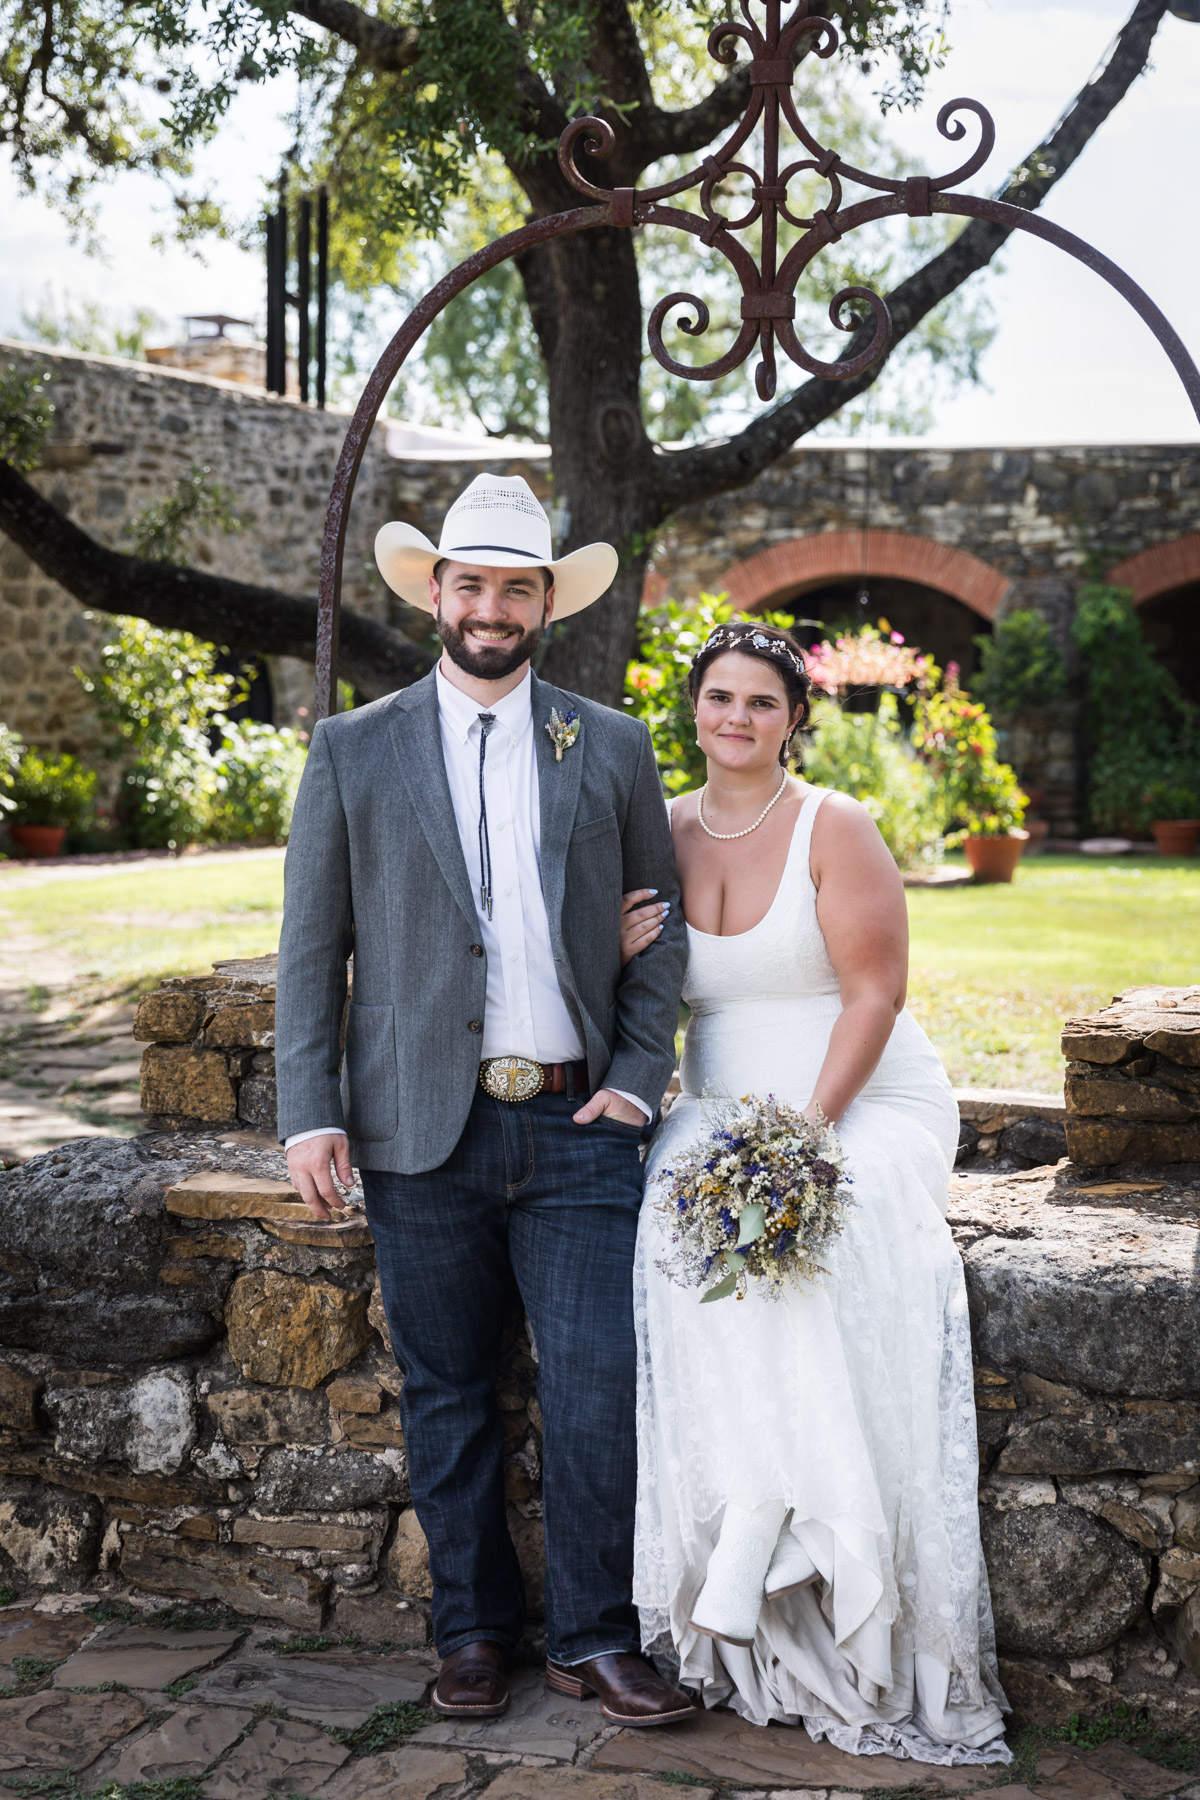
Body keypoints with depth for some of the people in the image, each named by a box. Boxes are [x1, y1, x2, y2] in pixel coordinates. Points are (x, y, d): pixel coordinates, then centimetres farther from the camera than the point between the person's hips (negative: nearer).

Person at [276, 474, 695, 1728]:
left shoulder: (611, 749, 9)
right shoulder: (353, 751, 6)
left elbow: (658, 928, 11)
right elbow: (311, 949, 5)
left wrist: (638, 1079, -1)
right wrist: (310, 1112, -3)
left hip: (577, 1126, 0)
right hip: (421, 1130, 0)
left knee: (598, 1391, -4)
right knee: (445, 1398, 9)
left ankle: (594, 1638, 12)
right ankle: (471, 1631, 24)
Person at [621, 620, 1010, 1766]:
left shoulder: (833, 829, -6)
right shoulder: (663, 833, 8)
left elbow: (874, 993, -11)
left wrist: (807, 1133, -21)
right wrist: (621, 957, -9)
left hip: (865, 1104, -4)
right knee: (676, 1226, -28)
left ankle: (754, 1532, -26)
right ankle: (756, 1509, -25)